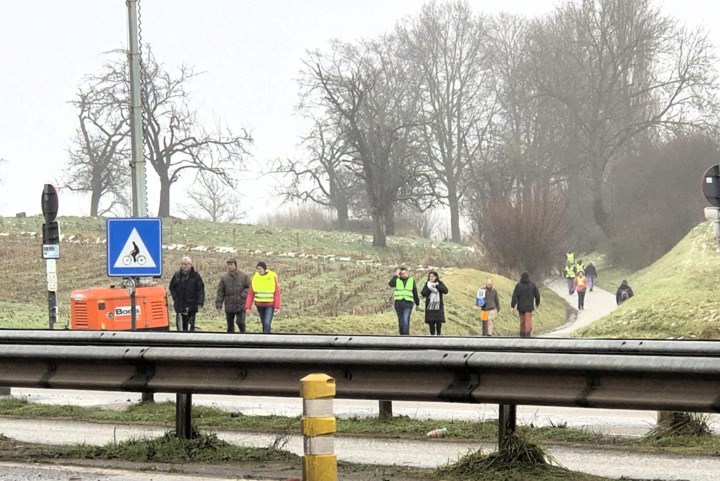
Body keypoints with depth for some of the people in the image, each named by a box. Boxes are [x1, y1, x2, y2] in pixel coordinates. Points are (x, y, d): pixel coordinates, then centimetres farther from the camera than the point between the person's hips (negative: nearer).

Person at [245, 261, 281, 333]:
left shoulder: (272, 277, -10)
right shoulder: (255, 277, -1)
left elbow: (277, 293, -9)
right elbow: (250, 293, 0)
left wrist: (277, 306, -15)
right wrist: (248, 307, -6)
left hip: (270, 305, -4)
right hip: (259, 305, 4)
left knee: (267, 324, -16)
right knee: (264, 324, 12)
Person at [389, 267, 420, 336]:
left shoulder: (411, 280, 10)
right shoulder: (397, 280, 8)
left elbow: (415, 293, 17)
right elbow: (391, 284, -14)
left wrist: (417, 303, 21)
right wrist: (396, 275, -9)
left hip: (408, 303, -2)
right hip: (398, 303, 2)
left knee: (406, 320, -17)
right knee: (400, 321, 7)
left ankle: (406, 336, -20)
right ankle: (402, 335, 17)